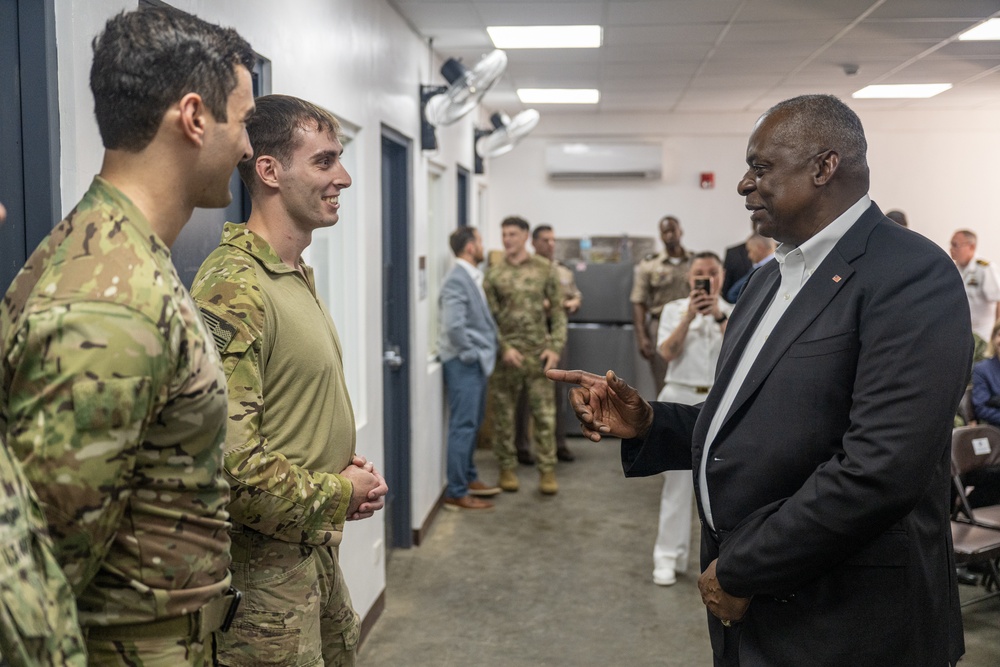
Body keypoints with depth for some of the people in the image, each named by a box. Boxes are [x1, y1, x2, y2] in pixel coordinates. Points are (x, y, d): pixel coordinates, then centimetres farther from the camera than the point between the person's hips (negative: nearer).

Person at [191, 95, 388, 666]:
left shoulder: (300, 276, 10)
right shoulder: (233, 287, -23)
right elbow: (232, 464, -29)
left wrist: (347, 463, 3)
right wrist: (339, 493, -15)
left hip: (318, 548, 9)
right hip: (266, 565, -9)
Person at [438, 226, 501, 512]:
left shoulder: (471, 277, 12)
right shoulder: (457, 279, -18)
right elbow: (453, 326, -25)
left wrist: (483, 352, 9)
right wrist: (469, 354, -15)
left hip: (476, 362, 10)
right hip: (464, 363, -10)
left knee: (472, 424, 18)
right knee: (463, 426, -4)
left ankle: (469, 479, 31)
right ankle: (456, 493, 3)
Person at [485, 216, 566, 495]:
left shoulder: (545, 269, 3)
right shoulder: (493, 274, 3)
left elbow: (558, 311, 3)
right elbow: (489, 317, 0)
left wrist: (555, 347, -6)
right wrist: (504, 348, -11)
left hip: (538, 353, 0)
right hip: (506, 354, 0)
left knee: (545, 414, 1)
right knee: (503, 414, 7)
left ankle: (547, 470, 11)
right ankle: (507, 468, 19)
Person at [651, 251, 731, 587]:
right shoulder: (674, 309, 4)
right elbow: (667, 352, -9)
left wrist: (720, 316, -21)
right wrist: (690, 316, -16)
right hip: (680, 401, -1)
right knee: (677, 481, 4)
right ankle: (668, 556, 10)